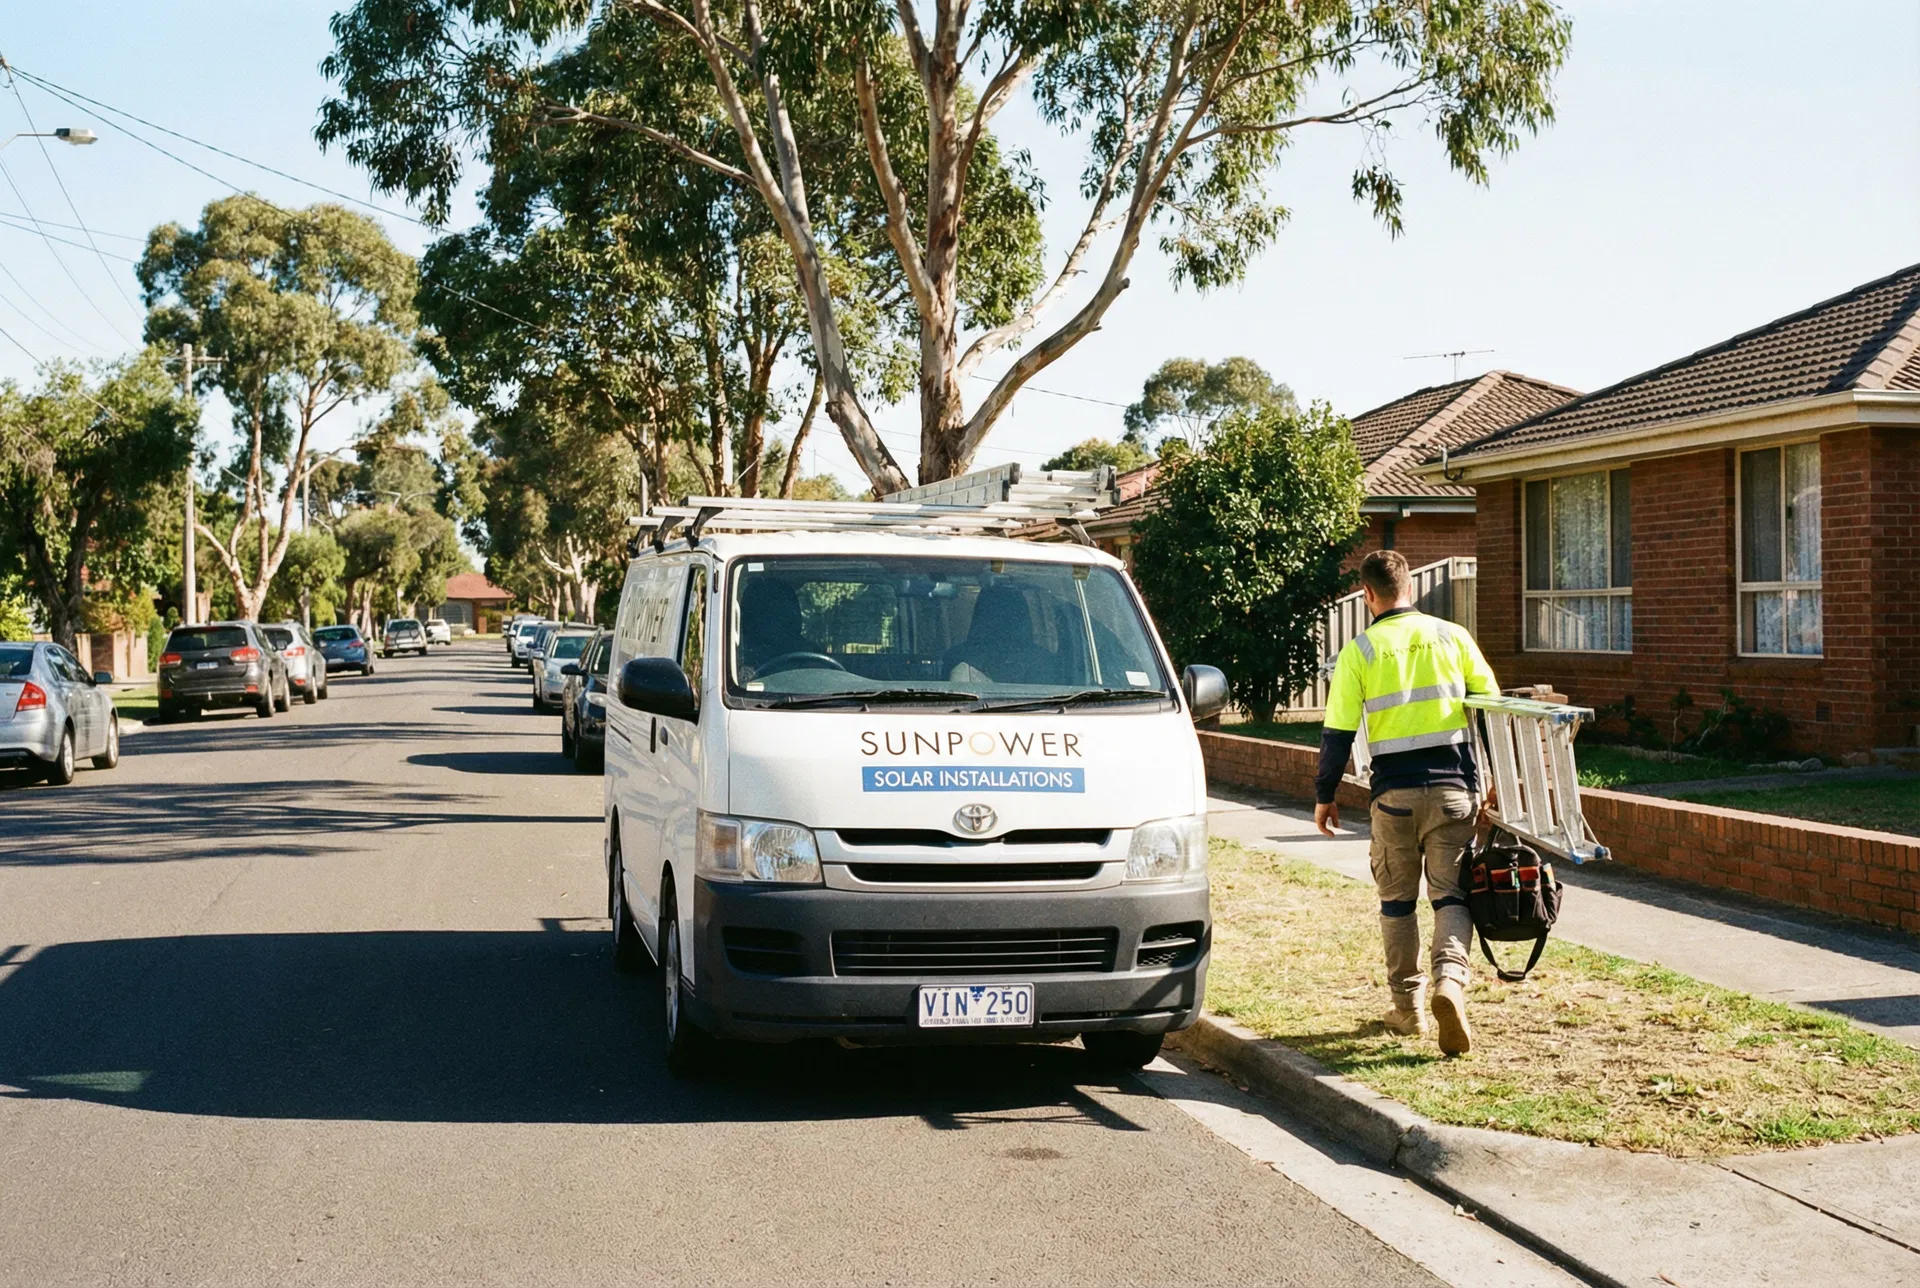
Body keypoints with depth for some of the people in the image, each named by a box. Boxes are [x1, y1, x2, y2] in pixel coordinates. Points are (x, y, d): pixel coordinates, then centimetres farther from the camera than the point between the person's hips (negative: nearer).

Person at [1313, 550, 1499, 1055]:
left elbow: (1337, 734, -2)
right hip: (1454, 787, 1)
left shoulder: (1359, 652, -2)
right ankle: (1450, 978, -21)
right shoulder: (1452, 636, 4)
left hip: (1394, 792, -1)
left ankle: (1408, 1006, 18)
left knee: (1398, 900, 13)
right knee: (1451, 895, 3)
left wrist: (1324, 796, 10)